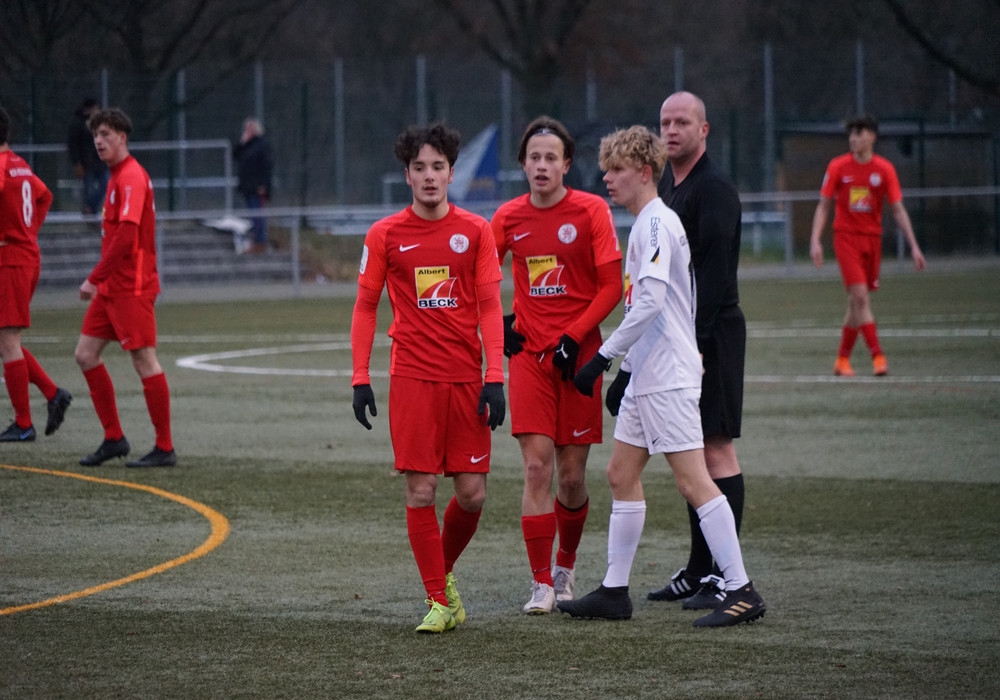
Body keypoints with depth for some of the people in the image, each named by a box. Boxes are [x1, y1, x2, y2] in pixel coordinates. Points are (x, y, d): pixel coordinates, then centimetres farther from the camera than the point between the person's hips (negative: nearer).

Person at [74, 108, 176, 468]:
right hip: (112, 286, 10)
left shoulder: (132, 177, -15)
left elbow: (126, 236, -22)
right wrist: (100, 280, 17)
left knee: (144, 361, -7)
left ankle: (165, 448, -2)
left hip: (131, 288, -10)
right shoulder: (118, 177, 16)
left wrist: (94, 278, -19)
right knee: (86, 354, 8)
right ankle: (114, 438, 14)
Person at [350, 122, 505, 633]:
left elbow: (490, 306, 4)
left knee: (471, 492, 0)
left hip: (466, 378, 1)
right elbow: (365, 307, 8)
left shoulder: (475, 230, 4)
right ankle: (438, 601, 1)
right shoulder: (384, 235, 2)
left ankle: (444, 569, 27)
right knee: (421, 490, -6)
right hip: (412, 377, -1)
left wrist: (494, 376, -4)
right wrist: (360, 377, 0)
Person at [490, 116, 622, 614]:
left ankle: (566, 567, 27)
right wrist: (497, 323, 5)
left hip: (578, 354, -1)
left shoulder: (591, 212, -4)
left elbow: (611, 286, -5)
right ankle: (541, 583, -7)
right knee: (536, 466, -10)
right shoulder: (509, 217, 4)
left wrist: (574, 336, -13)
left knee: (572, 475, 2)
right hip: (528, 352, 1)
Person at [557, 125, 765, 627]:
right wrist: (625, 367, 23)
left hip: (668, 377, -11)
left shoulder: (656, 223, -14)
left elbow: (651, 301, -25)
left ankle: (741, 591, -9)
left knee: (692, 481, -10)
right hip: (647, 375, 11)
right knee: (621, 475, 12)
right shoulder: (646, 224, 17)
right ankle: (614, 592, 16)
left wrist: (604, 356, -23)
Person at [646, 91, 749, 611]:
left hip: (712, 334, -9)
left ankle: (727, 577, -8)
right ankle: (698, 571, 16)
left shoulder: (714, 189, -13)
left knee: (716, 449, -8)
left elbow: (714, 274, -19)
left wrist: (693, 341, -23)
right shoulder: (665, 186, 16)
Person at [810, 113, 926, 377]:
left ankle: (842, 359, 19)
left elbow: (898, 210, 3)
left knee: (857, 301, 6)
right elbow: (823, 206, 3)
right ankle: (877, 356, -19)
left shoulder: (884, 169, 1)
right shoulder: (838, 167, -1)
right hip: (846, 236, -2)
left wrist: (914, 246, -2)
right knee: (860, 296, -17)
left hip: (872, 238, 2)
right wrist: (815, 240, -8)